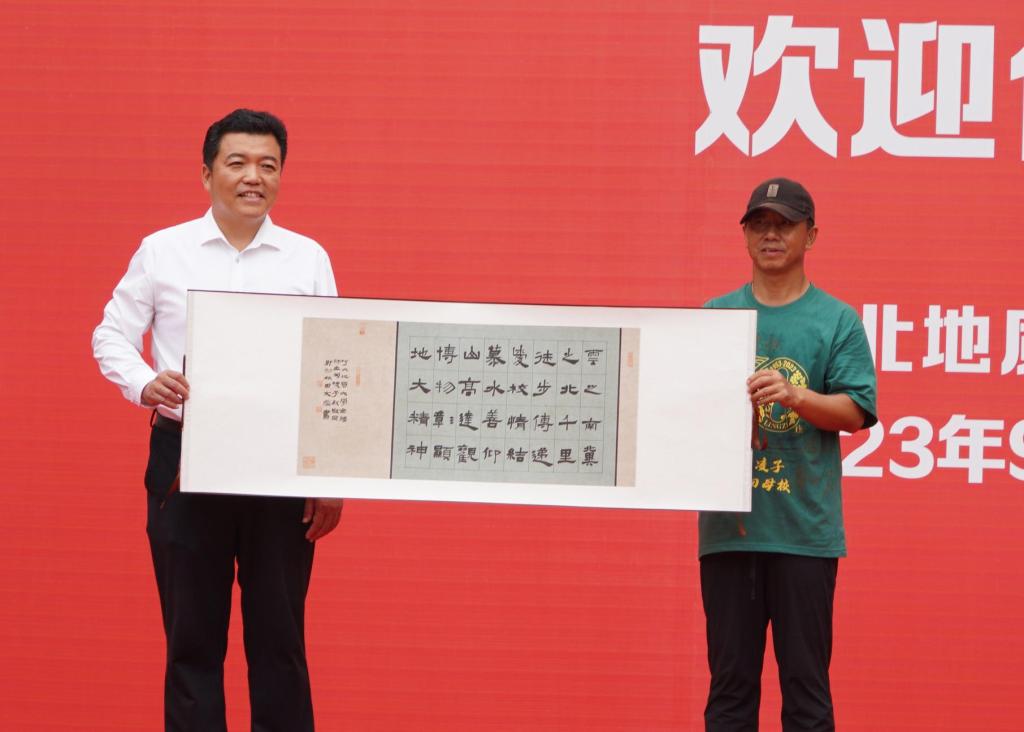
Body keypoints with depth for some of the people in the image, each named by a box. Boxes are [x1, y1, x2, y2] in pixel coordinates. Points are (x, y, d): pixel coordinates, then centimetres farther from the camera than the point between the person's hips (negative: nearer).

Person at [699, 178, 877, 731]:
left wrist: (794, 396, -21)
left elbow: (855, 411, -4)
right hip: (727, 525, 2)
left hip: (805, 529, -2)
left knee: (805, 681, 0)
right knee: (730, 678, 6)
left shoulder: (837, 321, 4)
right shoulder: (715, 316, 12)